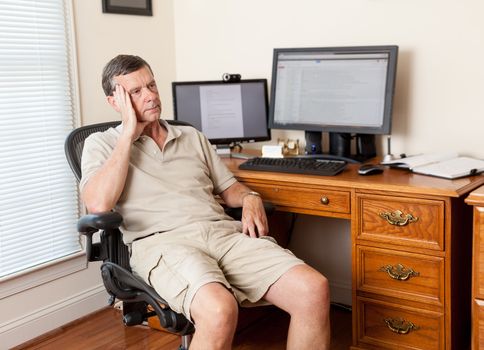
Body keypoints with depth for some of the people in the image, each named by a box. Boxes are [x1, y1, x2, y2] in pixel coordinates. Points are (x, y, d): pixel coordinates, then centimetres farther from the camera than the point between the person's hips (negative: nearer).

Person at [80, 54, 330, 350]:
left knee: (314, 289, -20)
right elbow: (99, 204, -6)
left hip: (224, 232, 5)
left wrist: (250, 198, 1)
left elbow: (229, 188, 26)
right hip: (162, 241, -4)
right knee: (219, 310, -39)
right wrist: (129, 134, 0)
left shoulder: (192, 137, 25)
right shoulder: (102, 143, 13)